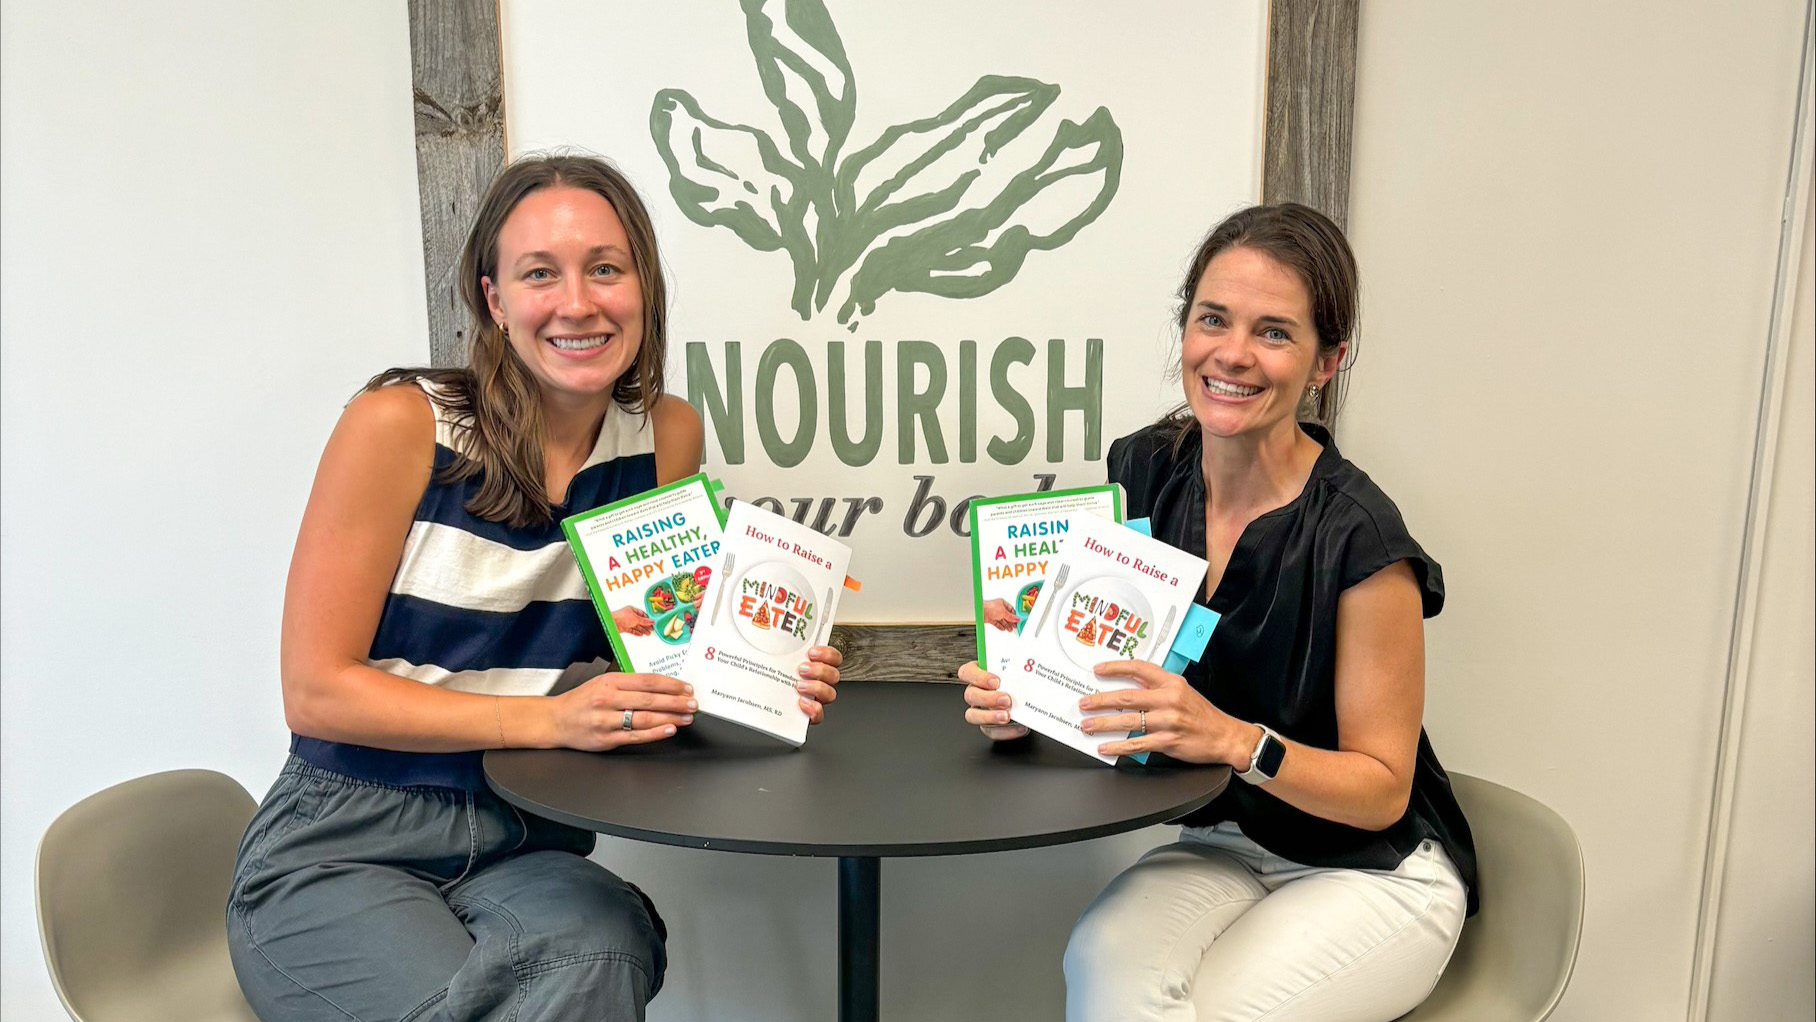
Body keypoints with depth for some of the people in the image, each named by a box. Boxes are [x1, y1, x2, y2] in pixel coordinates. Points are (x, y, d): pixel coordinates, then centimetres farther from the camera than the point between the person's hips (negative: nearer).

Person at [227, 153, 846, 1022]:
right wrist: (548, 720, -22)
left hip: (524, 853, 2)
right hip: (339, 850, -1)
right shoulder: (399, 425, -12)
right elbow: (316, 692, -11)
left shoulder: (668, 437, -1)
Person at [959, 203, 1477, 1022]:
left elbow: (1382, 788, -15)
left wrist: (1234, 739, -33)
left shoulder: (1359, 538, -22)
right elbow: (1103, 666, 2)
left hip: (1374, 870, -3)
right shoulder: (1143, 472, -7)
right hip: (1222, 845, 3)